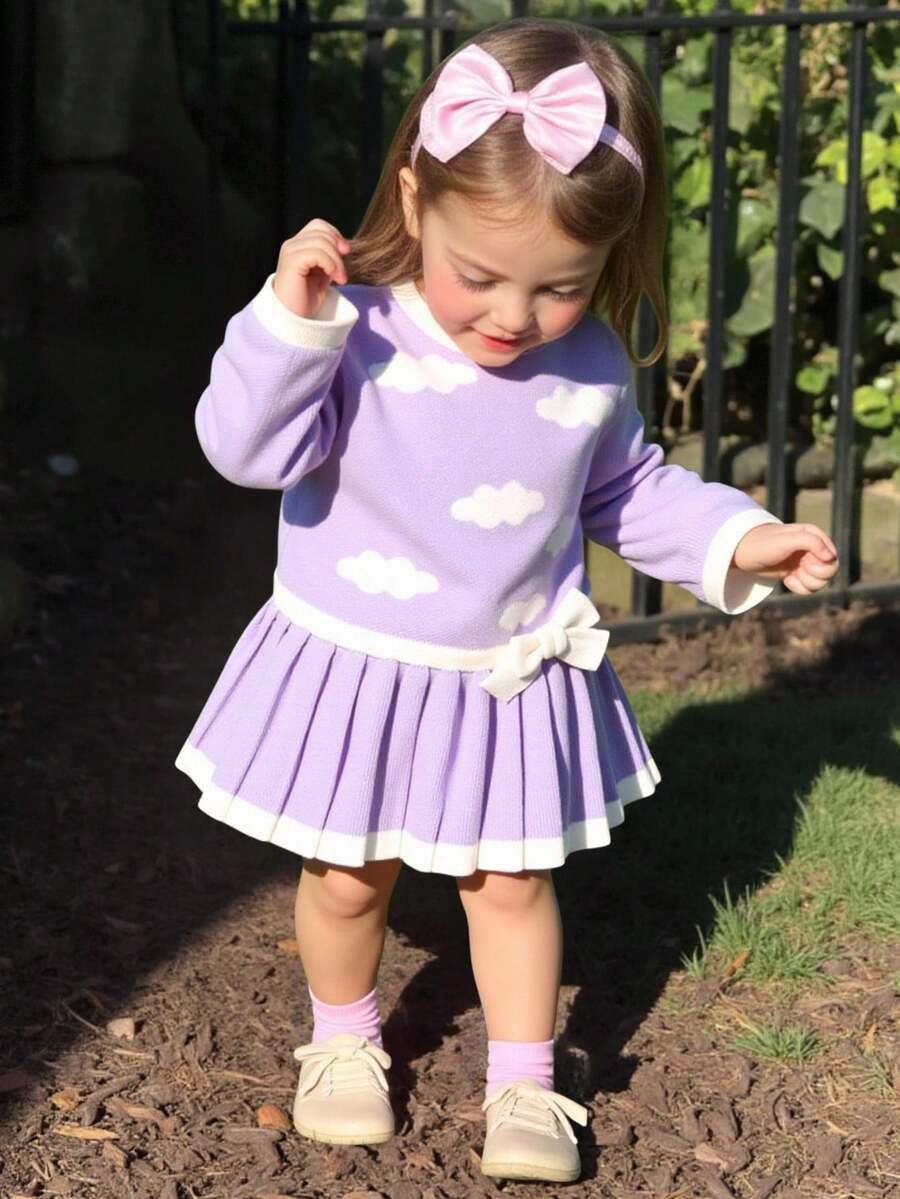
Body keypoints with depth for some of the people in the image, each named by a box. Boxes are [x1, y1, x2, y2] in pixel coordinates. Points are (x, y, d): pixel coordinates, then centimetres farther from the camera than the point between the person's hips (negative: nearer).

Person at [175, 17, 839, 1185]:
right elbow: (247, 446, -25)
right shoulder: (353, 333, -20)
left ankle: (525, 1084, 29)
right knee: (348, 877, 13)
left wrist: (738, 539, -2)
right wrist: (288, 319, -37)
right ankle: (344, 1042, 39)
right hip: (357, 672, -2)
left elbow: (631, 494, 10)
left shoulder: (592, 369, -7)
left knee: (513, 881, 14)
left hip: (514, 683, 2)